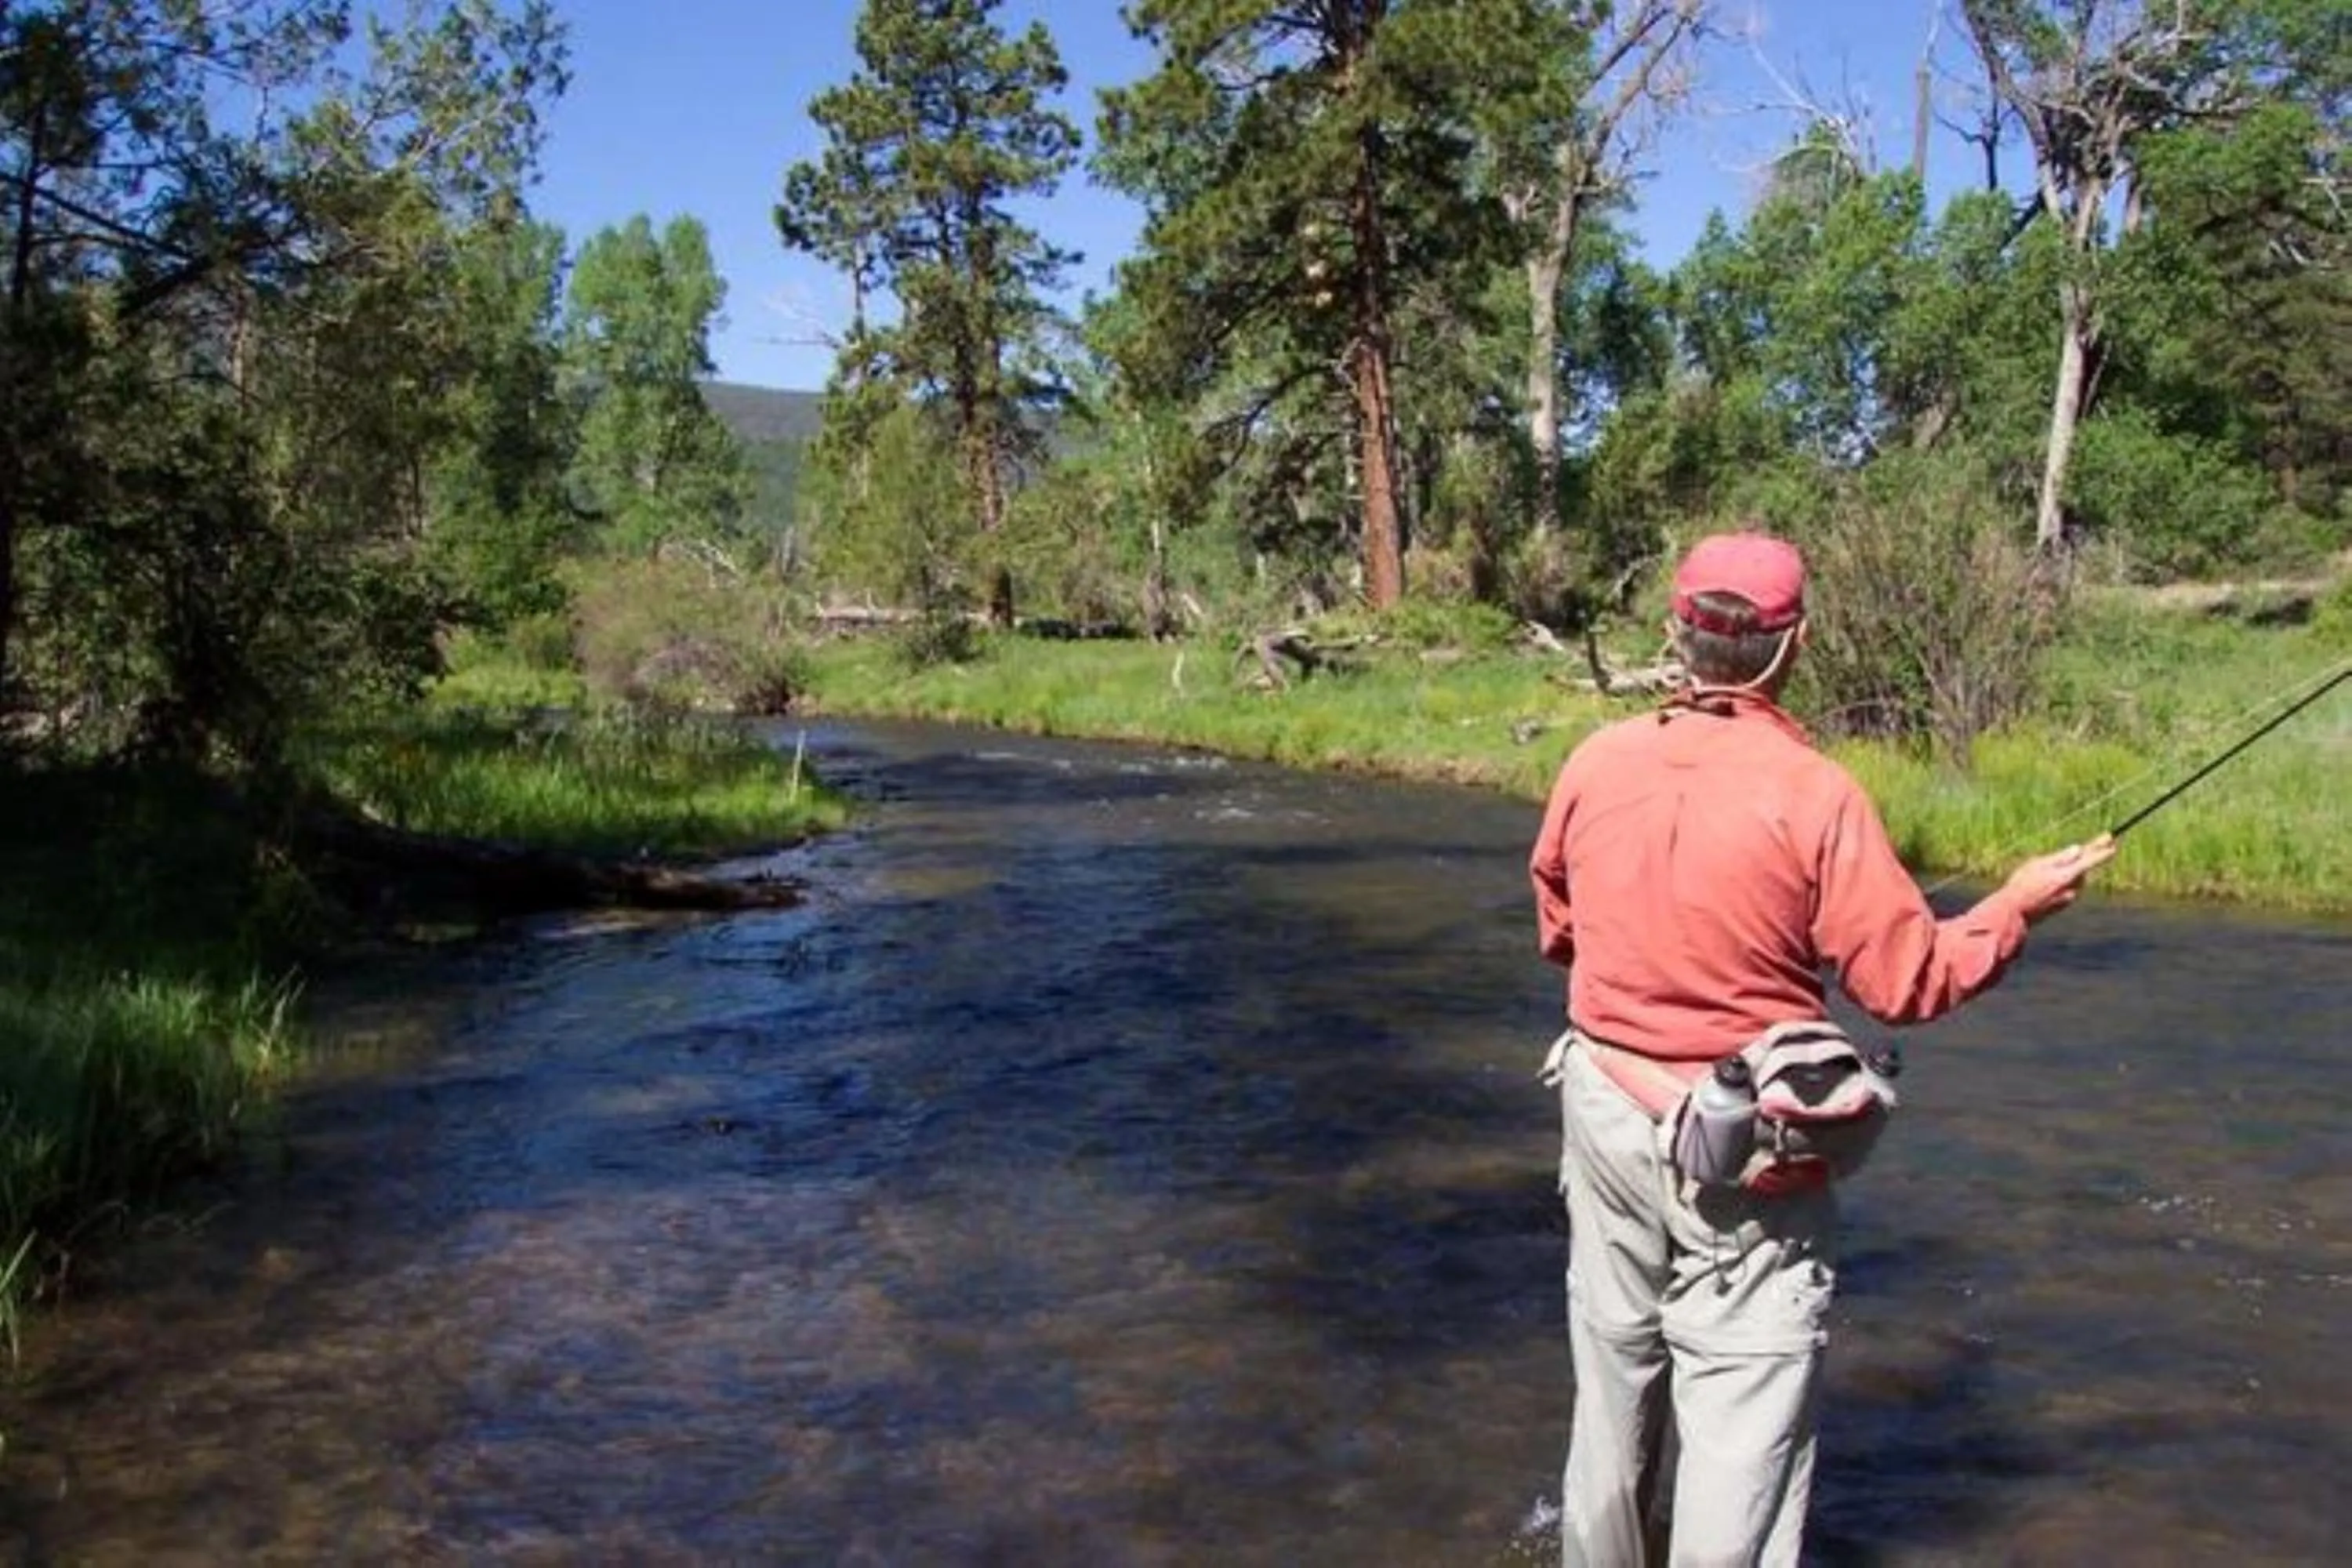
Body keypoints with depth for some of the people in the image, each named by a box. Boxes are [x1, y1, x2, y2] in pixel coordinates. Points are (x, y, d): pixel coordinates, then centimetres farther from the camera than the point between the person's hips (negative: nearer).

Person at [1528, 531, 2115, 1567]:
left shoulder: (1595, 765, -4)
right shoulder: (1813, 793, -18)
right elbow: (1909, 982, -12)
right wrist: (2018, 906, 4)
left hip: (1605, 1107, 5)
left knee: (1614, 1377, 21)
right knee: (1743, 1414, 5)